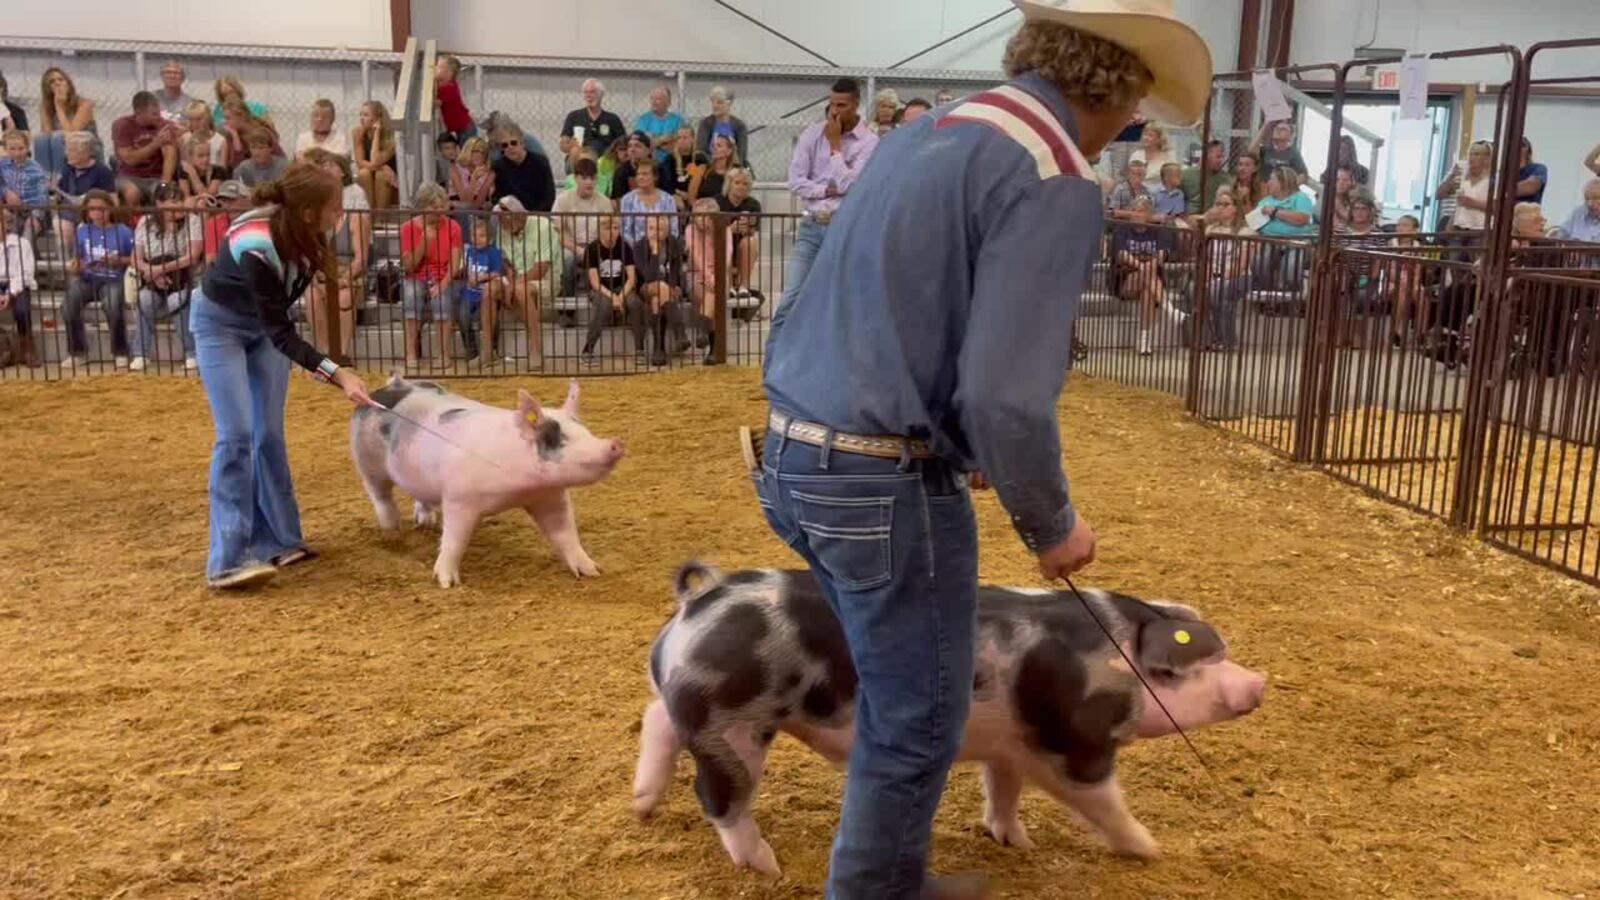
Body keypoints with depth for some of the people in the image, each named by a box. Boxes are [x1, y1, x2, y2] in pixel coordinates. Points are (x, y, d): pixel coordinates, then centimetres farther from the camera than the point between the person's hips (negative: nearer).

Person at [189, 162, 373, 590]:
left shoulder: (301, 232, -19)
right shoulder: (256, 248, -38)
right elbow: (279, 333, -33)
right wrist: (337, 374, -41)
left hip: (265, 321, 6)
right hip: (220, 322, -6)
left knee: (269, 433, 4)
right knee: (236, 434, -15)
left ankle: (277, 540, 12)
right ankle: (228, 559, -14)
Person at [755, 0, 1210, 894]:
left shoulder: (930, 132, 14)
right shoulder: (1056, 179, -14)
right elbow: (1004, 398, -21)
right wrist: (1053, 525, -5)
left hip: (798, 453, 9)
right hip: (887, 481, -9)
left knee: (895, 699, 24)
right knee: (919, 721, 8)